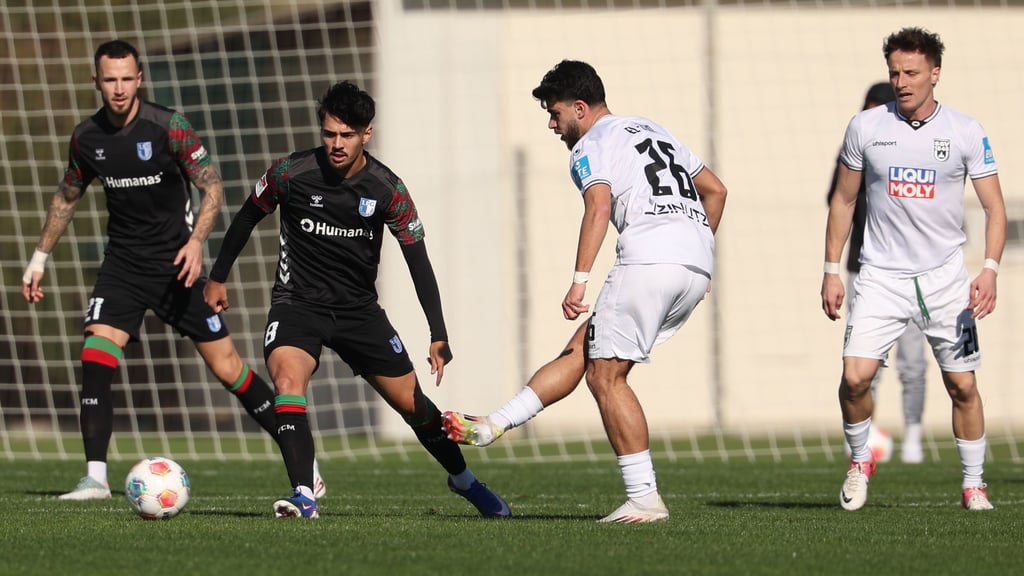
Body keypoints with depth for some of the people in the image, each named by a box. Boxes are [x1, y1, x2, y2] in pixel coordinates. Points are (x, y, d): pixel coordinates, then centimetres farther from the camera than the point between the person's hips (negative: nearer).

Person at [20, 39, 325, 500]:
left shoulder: (168, 127, -13)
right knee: (95, 357, -16)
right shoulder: (87, 137, 0)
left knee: (226, 366, -3)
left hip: (175, 262, -3)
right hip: (122, 262, 4)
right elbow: (67, 195, 17)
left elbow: (212, 187, -11)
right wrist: (40, 256, 16)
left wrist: (196, 242, -25)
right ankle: (95, 477, -12)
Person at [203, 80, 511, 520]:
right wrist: (218, 278, 12)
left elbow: (417, 260, -5)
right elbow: (247, 218, 5)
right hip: (297, 301, -2)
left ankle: (462, 480, 32)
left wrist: (438, 335, -12)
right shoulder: (290, 173, -14)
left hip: (359, 308, 2)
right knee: (287, 379, -31)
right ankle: (304, 497, -32)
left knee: (412, 402, 5)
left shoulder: (388, 190, -11)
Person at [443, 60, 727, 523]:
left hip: (649, 259, -9)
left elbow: (599, 207, -16)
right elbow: (714, 189, 31)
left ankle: (644, 498, -8)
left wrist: (580, 280, -22)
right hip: (699, 268, 9)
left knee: (605, 376, -2)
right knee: (582, 350, 13)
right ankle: (492, 427, 14)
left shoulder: (590, 146, 3)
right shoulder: (652, 130, 28)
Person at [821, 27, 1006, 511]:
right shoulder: (865, 127, 0)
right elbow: (843, 201, 10)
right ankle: (859, 461, 12)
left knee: (962, 384, 0)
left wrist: (990, 270, -15)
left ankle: (973, 483, 16)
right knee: (855, 375, -14)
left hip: (945, 277, 0)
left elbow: (994, 207, -1)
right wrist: (831, 271, 7)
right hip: (881, 274, 0)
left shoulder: (965, 132, -3)